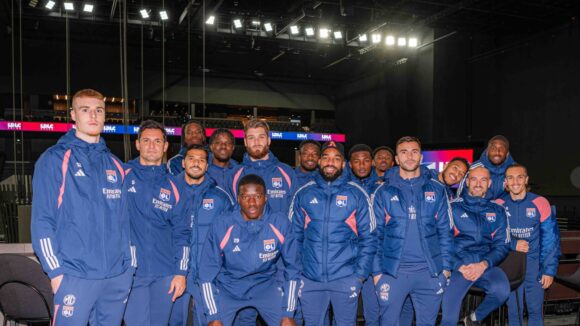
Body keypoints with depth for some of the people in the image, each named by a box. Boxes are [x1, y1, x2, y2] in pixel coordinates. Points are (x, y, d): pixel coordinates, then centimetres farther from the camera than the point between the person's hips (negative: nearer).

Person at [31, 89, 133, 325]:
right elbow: (42, 219, -5)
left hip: (119, 276, 5)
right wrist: (55, 270, -11)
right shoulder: (54, 159, -1)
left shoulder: (115, 164, 14)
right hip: (76, 276, -4)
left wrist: (129, 266, 10)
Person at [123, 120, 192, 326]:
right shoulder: (123, 175, 1)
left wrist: (181, 272, 2)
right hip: (131, 271, -3)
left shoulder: (171, 186, 9)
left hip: (165, 273, 3)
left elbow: (181, 232, 8)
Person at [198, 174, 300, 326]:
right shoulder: (221, 226, -19)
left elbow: (292, 268, -7)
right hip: (228, 287, 0)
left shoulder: (280, 223, -17)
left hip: (266, 284, 1)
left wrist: (288, 313, -9)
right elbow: (207, 274, -10)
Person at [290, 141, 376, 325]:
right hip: (310, 278, 2)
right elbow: (294, 236, 7)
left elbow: (368, 238, 0)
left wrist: (360, 274, -4)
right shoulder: (303, 194, 5)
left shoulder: (357, 194, 0)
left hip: (346, 278, -1)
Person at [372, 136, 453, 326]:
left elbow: (445, 231, 7)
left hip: (430, 271, 1)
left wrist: (446, 266, 1)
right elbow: (376, 233, 2)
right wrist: (377, 270, -3)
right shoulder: (384, 192, 3)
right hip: (392, 271, -1)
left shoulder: (437, 190, 6)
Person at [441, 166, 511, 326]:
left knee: (502, 289, -29)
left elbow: (502, 245, 8)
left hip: (486, 266, 3)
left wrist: (484, 264, -10)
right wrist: (459, 267, -14)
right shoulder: (453, 207, 4)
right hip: (458, 266, -3)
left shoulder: (498, 211, 13)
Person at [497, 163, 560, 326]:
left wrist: (549, 270, -6)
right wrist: (513, 245, -16)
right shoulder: (498, 205, -3)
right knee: (513, 311, 8)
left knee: (535, 310, 5)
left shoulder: (540, 203, -7)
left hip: (534, 264, -1)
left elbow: (550, 239, -4)